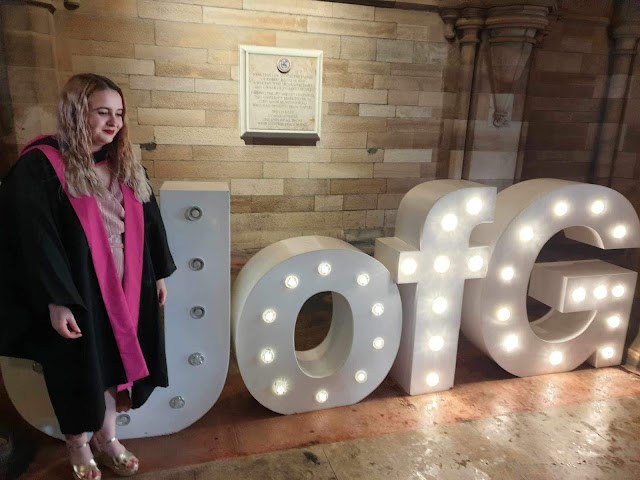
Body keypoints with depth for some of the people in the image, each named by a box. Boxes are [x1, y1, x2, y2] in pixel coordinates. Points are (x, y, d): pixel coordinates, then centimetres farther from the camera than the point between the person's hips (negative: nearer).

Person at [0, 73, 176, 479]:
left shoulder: (125, 165, 5)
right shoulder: (40, 166, -14)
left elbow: (149, 222, 10)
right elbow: (34, 241, -16)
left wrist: (159, 274, 10)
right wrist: (55, 300, -19)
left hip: (126, 287, 5)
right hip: (77, 292, -5)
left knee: (116, 361, 16)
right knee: (82, 370, 12)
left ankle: (107, 438, 38)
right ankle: (79, 447, 38)